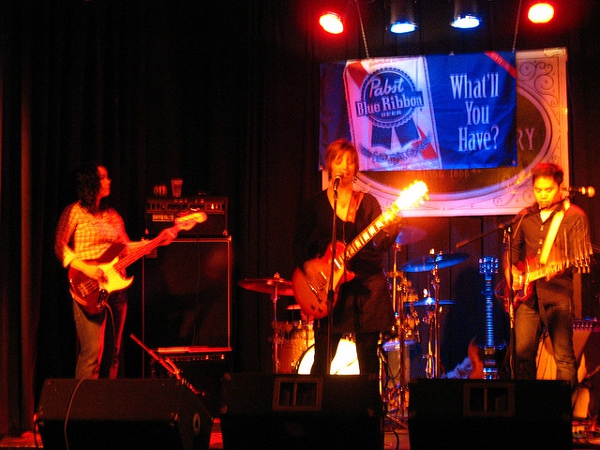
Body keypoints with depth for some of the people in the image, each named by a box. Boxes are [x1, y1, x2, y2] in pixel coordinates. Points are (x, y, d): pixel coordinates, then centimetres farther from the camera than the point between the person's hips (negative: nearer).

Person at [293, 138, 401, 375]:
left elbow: (381, 245, -1)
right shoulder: (315, 204, 6)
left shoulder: (368, 202, 8)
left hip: (368, 286, 1)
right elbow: (300, 245, 5)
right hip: (330, 288, -1)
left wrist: (391, 229, -22)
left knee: (368, 360, 4)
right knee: (321, 362, -3)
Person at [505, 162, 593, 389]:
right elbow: (512, 249, 25)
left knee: (564, 356, -3)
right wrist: (511, 272, 7)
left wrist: (560, 267, -25)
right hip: (527, 294, 4)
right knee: (522, 353, 3)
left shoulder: (574, 216, -1)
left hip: (558, 294, -4)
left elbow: (582, 257, -7)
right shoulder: (524, 217, 14)